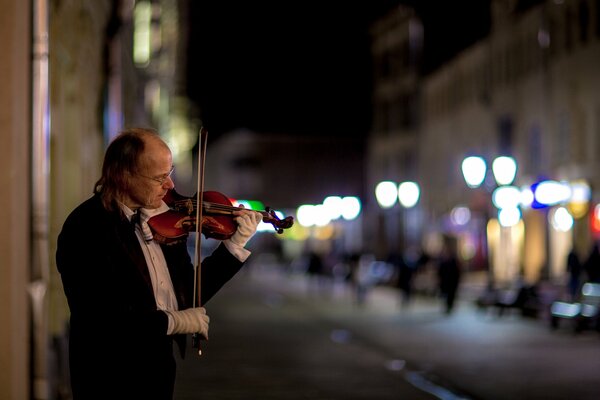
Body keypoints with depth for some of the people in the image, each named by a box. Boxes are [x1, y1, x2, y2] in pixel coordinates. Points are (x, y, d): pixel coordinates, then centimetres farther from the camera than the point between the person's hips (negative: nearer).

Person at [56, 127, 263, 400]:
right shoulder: (86, 228, -19)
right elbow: (97, 317, -26)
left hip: (163, 372, 7)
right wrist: (173, 322, -21)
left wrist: (236, 244, 2)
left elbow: (189, 294, 9)